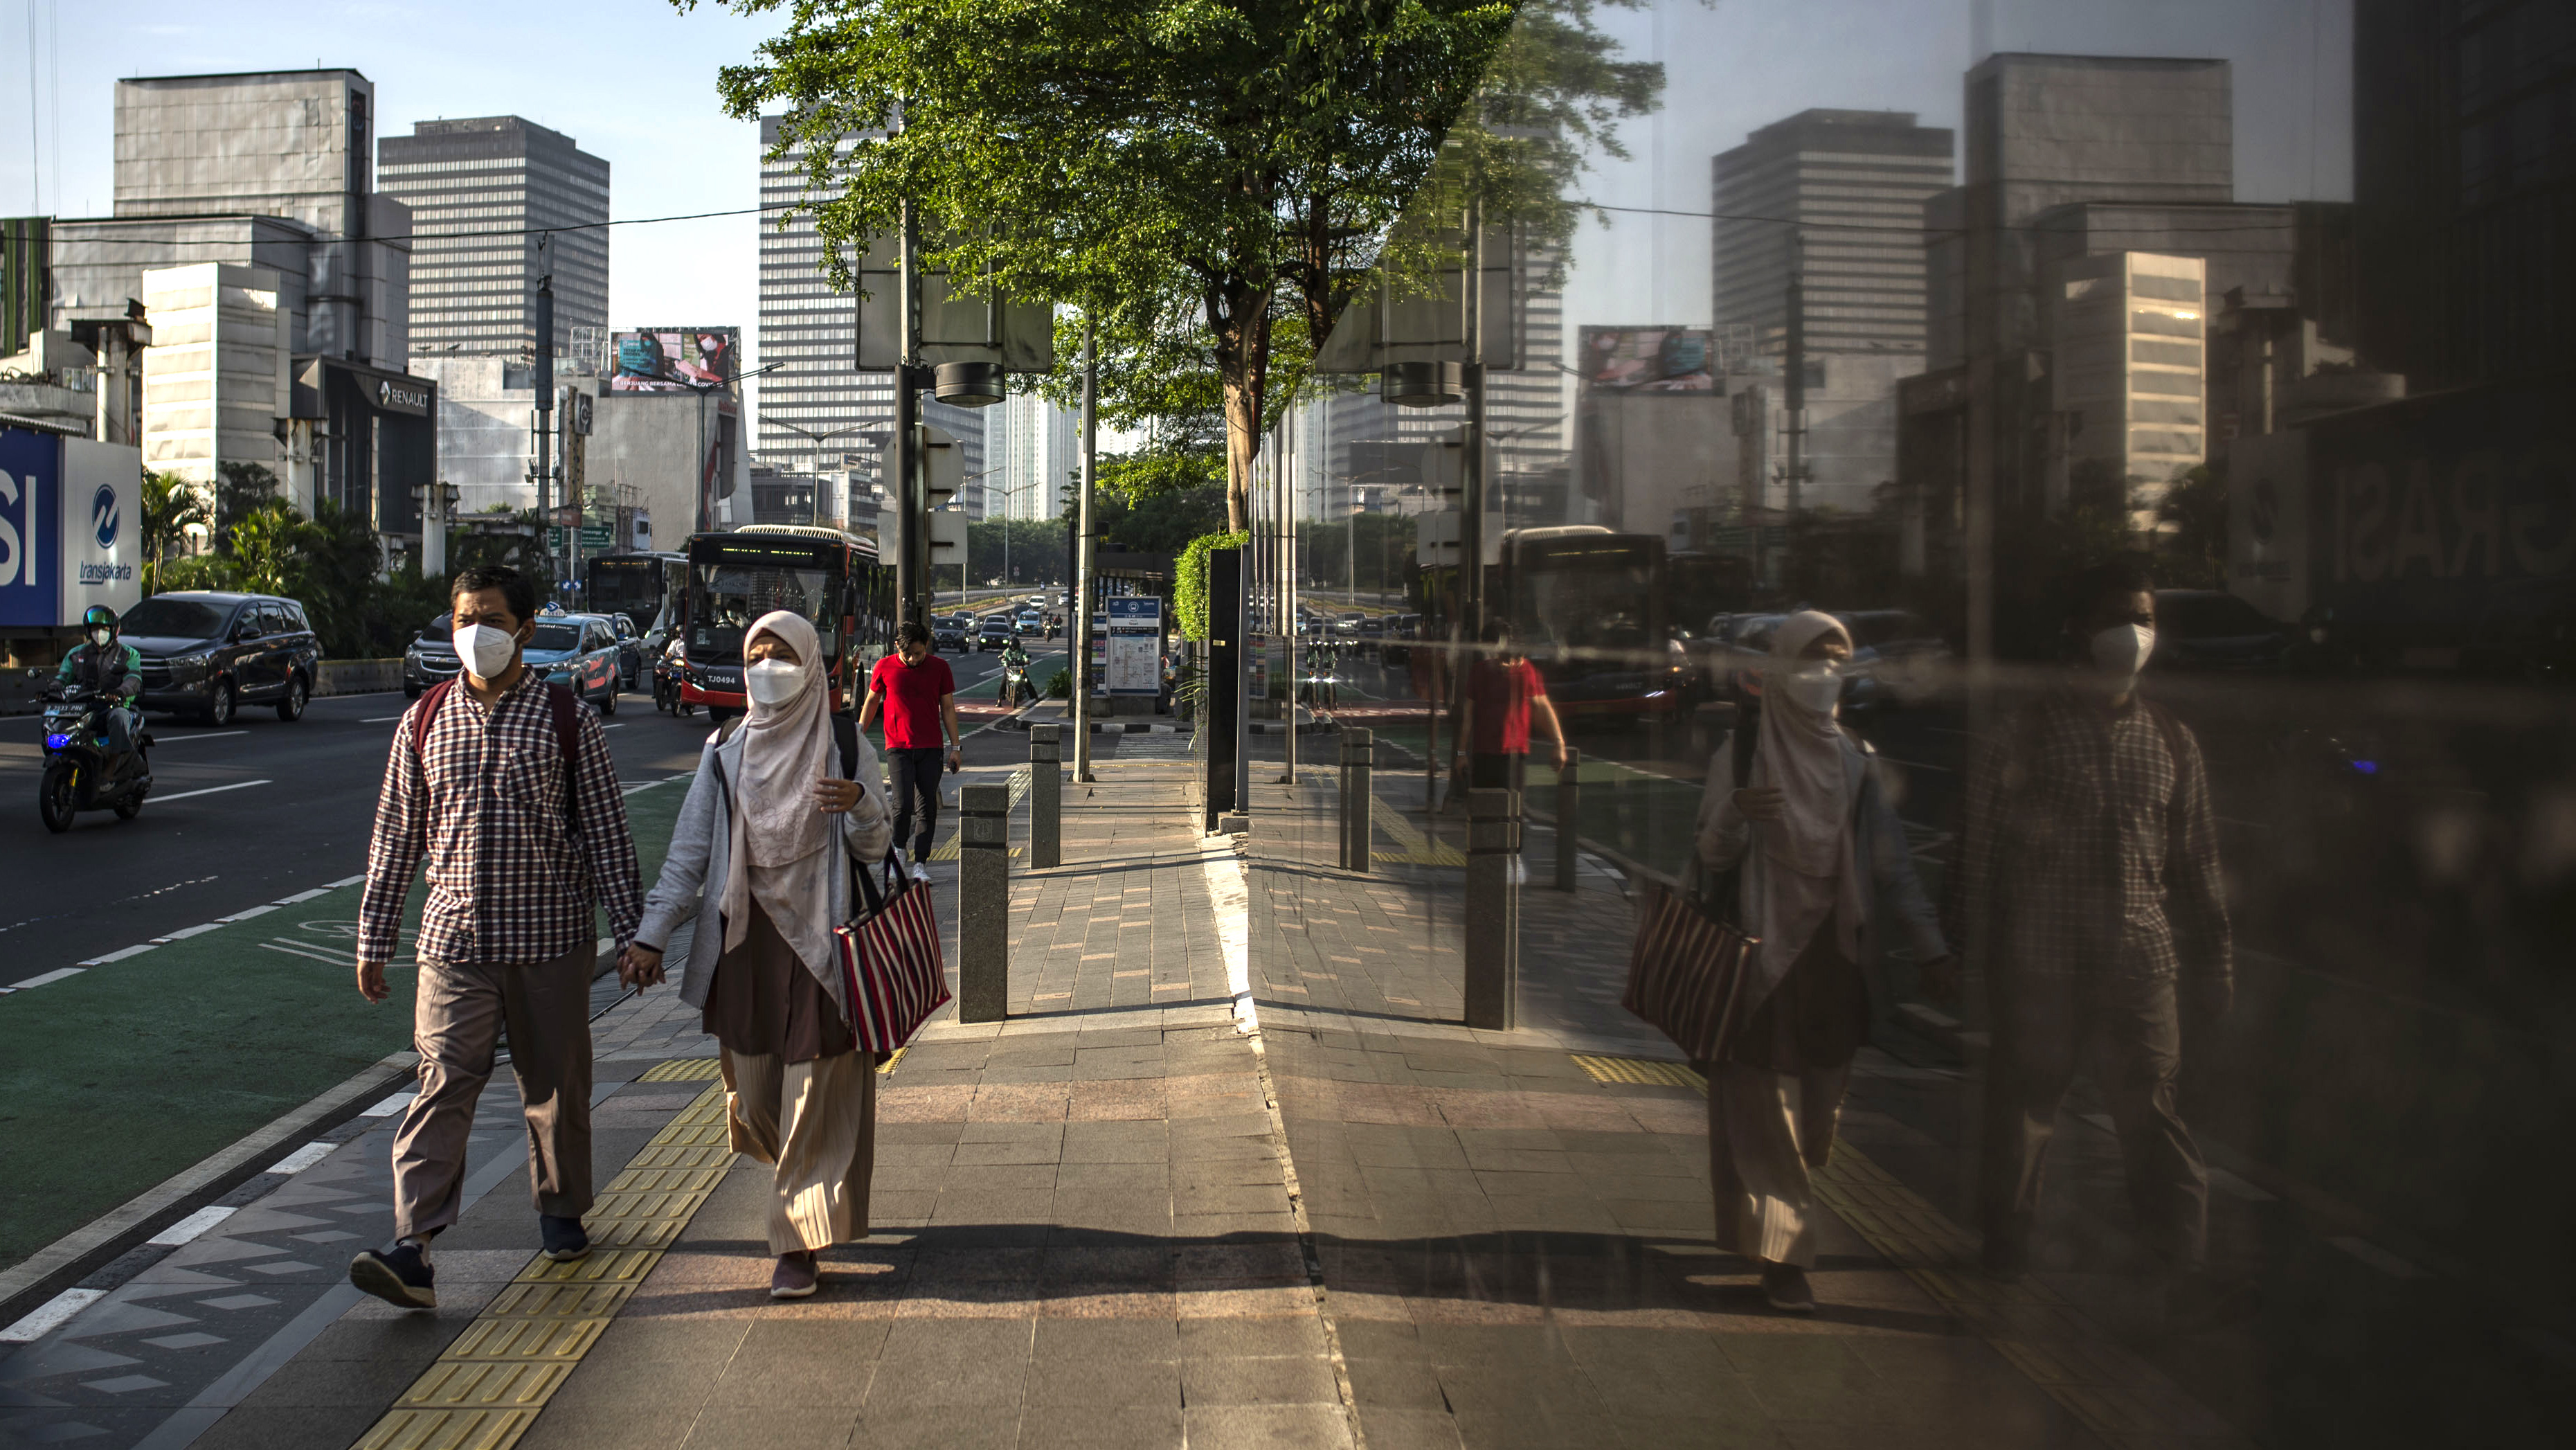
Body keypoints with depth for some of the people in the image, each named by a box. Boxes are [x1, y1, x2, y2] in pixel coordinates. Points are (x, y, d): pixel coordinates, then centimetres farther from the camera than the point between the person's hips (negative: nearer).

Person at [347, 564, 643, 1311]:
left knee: (556, 1084, 10)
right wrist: (373, 940, 9)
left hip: (552, 939, -1)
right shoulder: (424, 720, 6)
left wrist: (631, 932, -1)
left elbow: (605, 831, 2)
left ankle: (562, 1213, 31)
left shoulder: (567, 719, 0)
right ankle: (412, 1251, -15)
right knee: (443, 1083, -9)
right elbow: (395, 834, 10)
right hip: (455, 937, 1)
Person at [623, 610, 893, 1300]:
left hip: (820, 937, -3)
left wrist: (861, 805, -25)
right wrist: (650, 936, -2)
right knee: (755, 1086, 10)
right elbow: (689, 850, 5)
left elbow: (875, 850, -3)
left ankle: (799, 1241, 3)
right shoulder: (725, 750, 5)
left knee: (814, 1093, -3)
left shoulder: (845, 746, -2)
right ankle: (810, 1195, 36)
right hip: (745, 938, 3)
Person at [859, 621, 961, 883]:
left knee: (927, 806, 0)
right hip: (898, 747, -1)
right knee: (903, 803, -12)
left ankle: (921, 864, 6)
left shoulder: (939, 667, 3)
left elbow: (948, 708, 8)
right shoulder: (885, 667, 0)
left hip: (930, 748, 1)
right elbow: (871, 702, 14)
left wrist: (955, 747, 6)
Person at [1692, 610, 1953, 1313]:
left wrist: (1931, 948, 1)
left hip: (1835, 959, 4)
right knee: (1767, 1106, -4)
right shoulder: (1743, 751, -3)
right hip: (1763, 956, -4)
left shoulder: (1856, 759, 9)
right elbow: (1713, 854, -7)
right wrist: (1735, 813, -29)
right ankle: (1781, 1253, 0)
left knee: (1817, 1106, 9)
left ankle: (1764, 1226, 29)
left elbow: (1891, 863, 8)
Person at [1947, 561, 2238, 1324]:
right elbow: (1980, 847, 0)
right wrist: (1971, 949, -3)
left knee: (2153, 1113, -2)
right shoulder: (2025, 733, 0)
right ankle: (2008, 1234, 28)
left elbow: (2196, 858, 15)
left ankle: (2186, 1268, -1)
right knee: (2025, 1098, 10)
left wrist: (2211, 963, 13)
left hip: (2141, 961, 2)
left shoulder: (2170, 739, 10)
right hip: (2041, 961, -2)